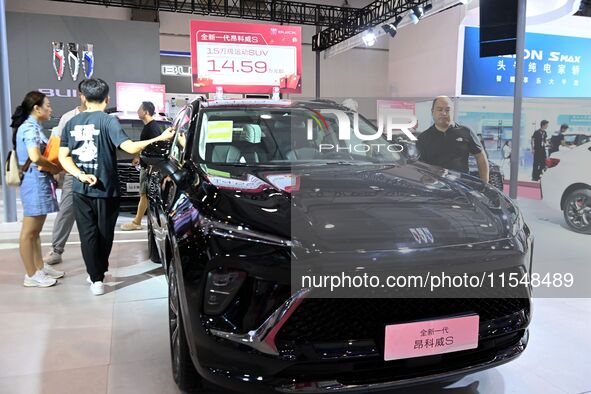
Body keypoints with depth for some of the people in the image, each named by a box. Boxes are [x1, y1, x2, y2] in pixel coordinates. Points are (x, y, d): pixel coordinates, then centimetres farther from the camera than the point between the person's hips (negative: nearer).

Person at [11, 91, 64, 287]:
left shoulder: (33, 127, 15)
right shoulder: (29, 128, -15)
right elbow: (35, 157, -27)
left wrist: (53, 166, 3)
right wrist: (54, 168, -12)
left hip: (41, 181, 10)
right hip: (35, 182, -10)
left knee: (36, 230, 17)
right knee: (29, 232, -1)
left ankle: (40, 268, 28)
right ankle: (31, 275, 8)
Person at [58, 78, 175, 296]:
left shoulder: (71, 122, 5)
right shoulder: (108, 121, -10)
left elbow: (64, 157, 0)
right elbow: (130, 147, -23)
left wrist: (80, 175, -8)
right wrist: (160, 138, -20)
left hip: (81, 190, 3)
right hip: (105, 189, -3)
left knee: (88, 235, 9)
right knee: (103, 234, 12)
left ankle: (95, 278, 7)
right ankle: (98, 274, 23)